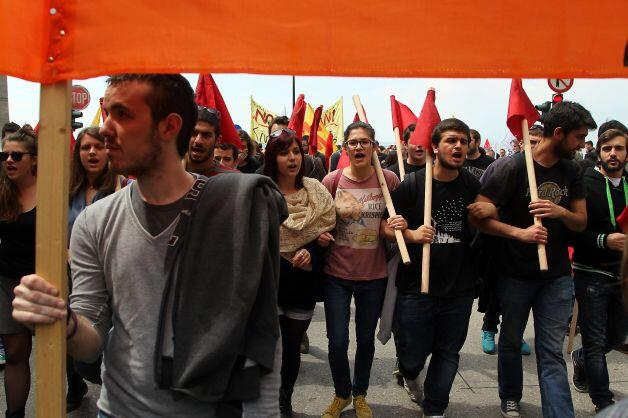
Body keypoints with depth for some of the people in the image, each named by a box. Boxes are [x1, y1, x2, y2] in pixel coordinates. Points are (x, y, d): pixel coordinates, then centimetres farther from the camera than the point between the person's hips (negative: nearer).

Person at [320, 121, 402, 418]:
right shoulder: (332, 180, -7)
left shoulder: (389, 179, -6)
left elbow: (399, 218, 7)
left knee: (366, 339, 15)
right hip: (337, 273, 0)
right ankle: (341, 394, 33)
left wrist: (400, 223, -15)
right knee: (337, 342, 3)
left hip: (374, 274, 1)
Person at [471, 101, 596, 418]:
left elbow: (581, 222, 5)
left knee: (552, 352, 3)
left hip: (557, 275, 3)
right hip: (516, 273, -3)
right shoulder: (513, 168, -14)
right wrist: (520, 232, -28)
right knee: (511, 341, 17)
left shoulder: (571, 172, 3)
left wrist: (561, 212, -17)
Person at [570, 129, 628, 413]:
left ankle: (581, 358, 47)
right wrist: (603, 240, -27)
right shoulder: (585, 184, -10)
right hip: (592, 273, -5)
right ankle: (603, 403, 16)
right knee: (596, 342, 2)